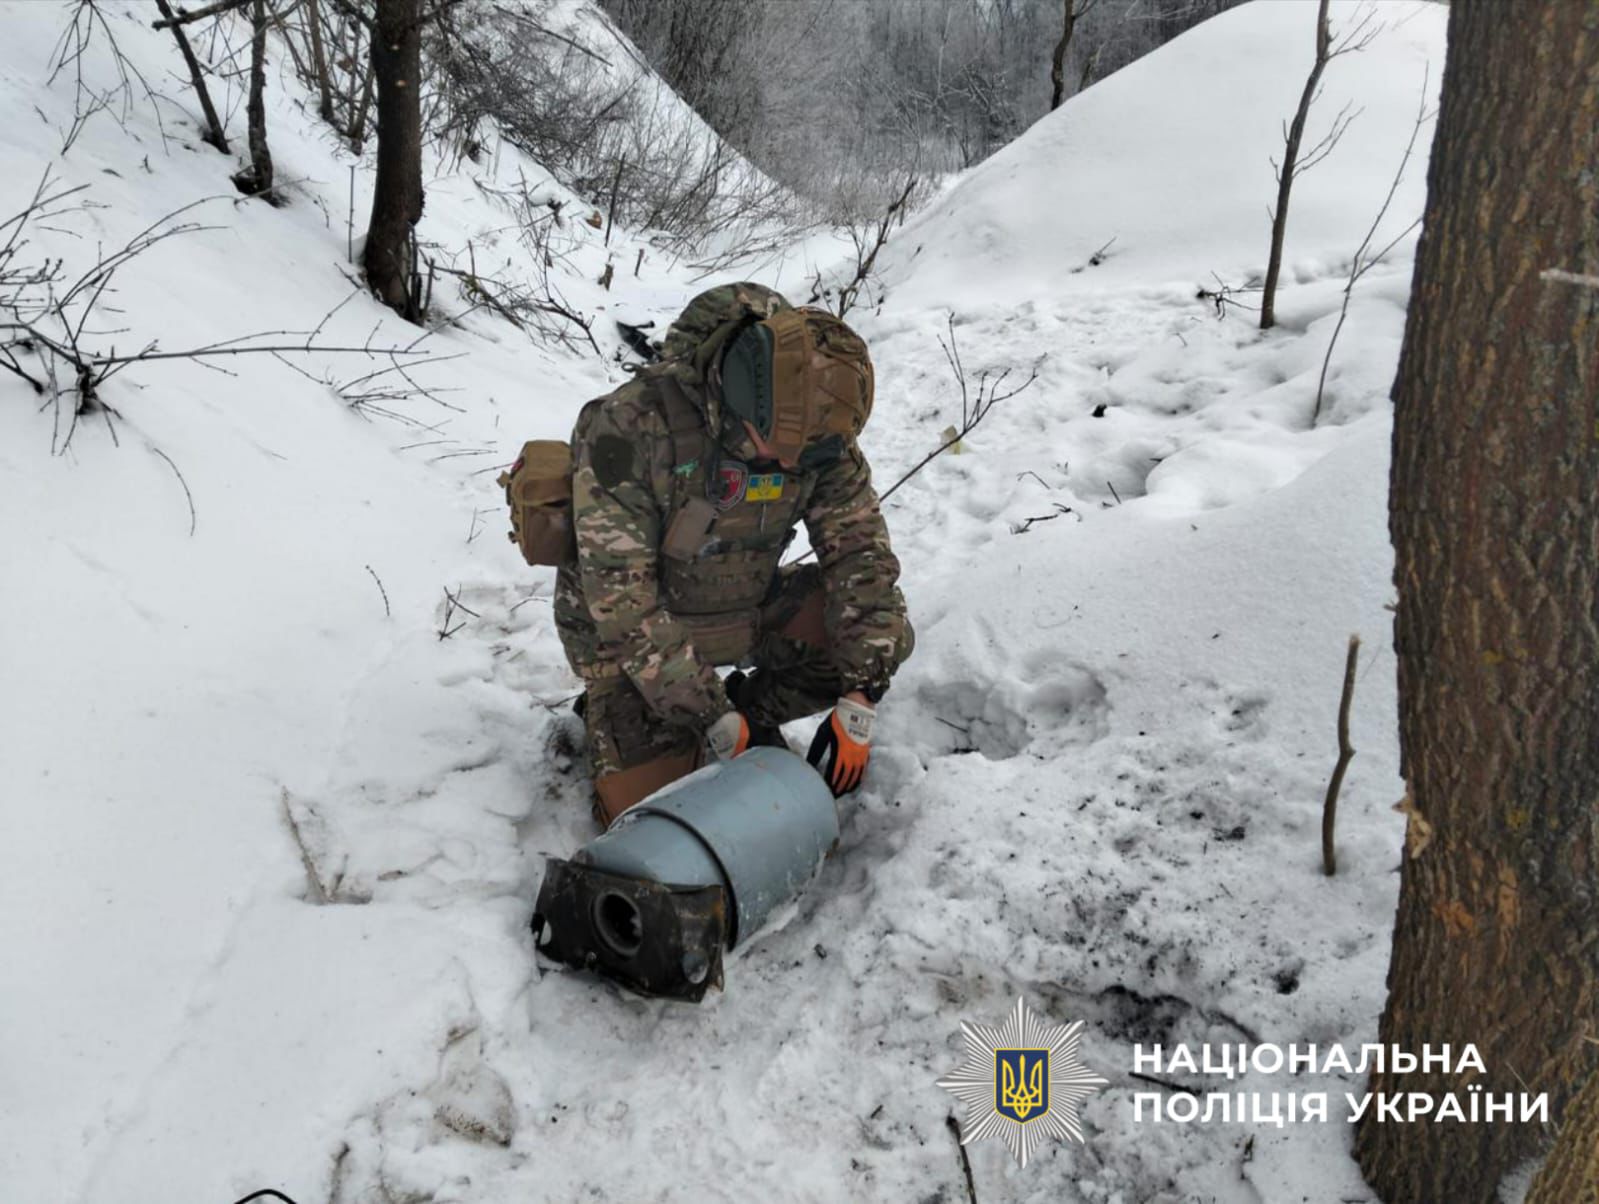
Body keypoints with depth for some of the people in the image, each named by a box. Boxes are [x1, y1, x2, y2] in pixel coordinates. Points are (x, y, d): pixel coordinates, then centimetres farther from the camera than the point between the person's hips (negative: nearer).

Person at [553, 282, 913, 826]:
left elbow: (861, 554, -13)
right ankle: (606, 711, 18)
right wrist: (717, 722, -31)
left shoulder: (819, 433, -18)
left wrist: (857, 701, -24)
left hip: (748, 609, 4)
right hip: (631, 638, -4)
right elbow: (621, 597, -31)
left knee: (884, 632, -14)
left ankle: (753, 708, 7)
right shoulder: (628, 427, -33)